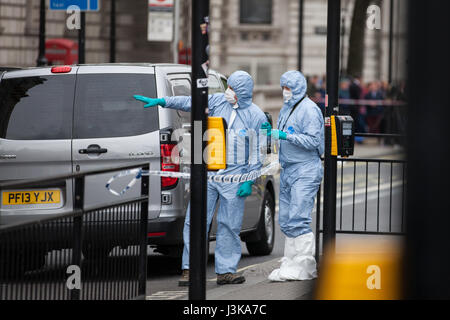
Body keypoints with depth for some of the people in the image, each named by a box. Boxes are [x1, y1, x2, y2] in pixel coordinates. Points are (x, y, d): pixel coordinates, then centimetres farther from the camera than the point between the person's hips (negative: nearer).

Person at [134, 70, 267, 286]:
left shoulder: (256, 117, -2)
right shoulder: (218, 102, 6)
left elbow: (257, 153, -1)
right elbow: (189, 102, 6)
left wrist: (249, 181, -6)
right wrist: (161, 102, -5)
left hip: (234, 176, -2)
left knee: (229, 226, 1)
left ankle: (225, 270, 10)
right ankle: (189, 269, 0)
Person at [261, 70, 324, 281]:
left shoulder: (309, 110, -10)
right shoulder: (286, 108, 16)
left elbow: (313, 141, -17)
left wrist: (286, 135, -22)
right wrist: (271, 131, 3)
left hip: (306, 171, -9)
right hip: (287, 170, 9)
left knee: (298, 219, -13)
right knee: (286, 221, 7)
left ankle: (305, 268, -10)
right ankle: (291, 263, 12)